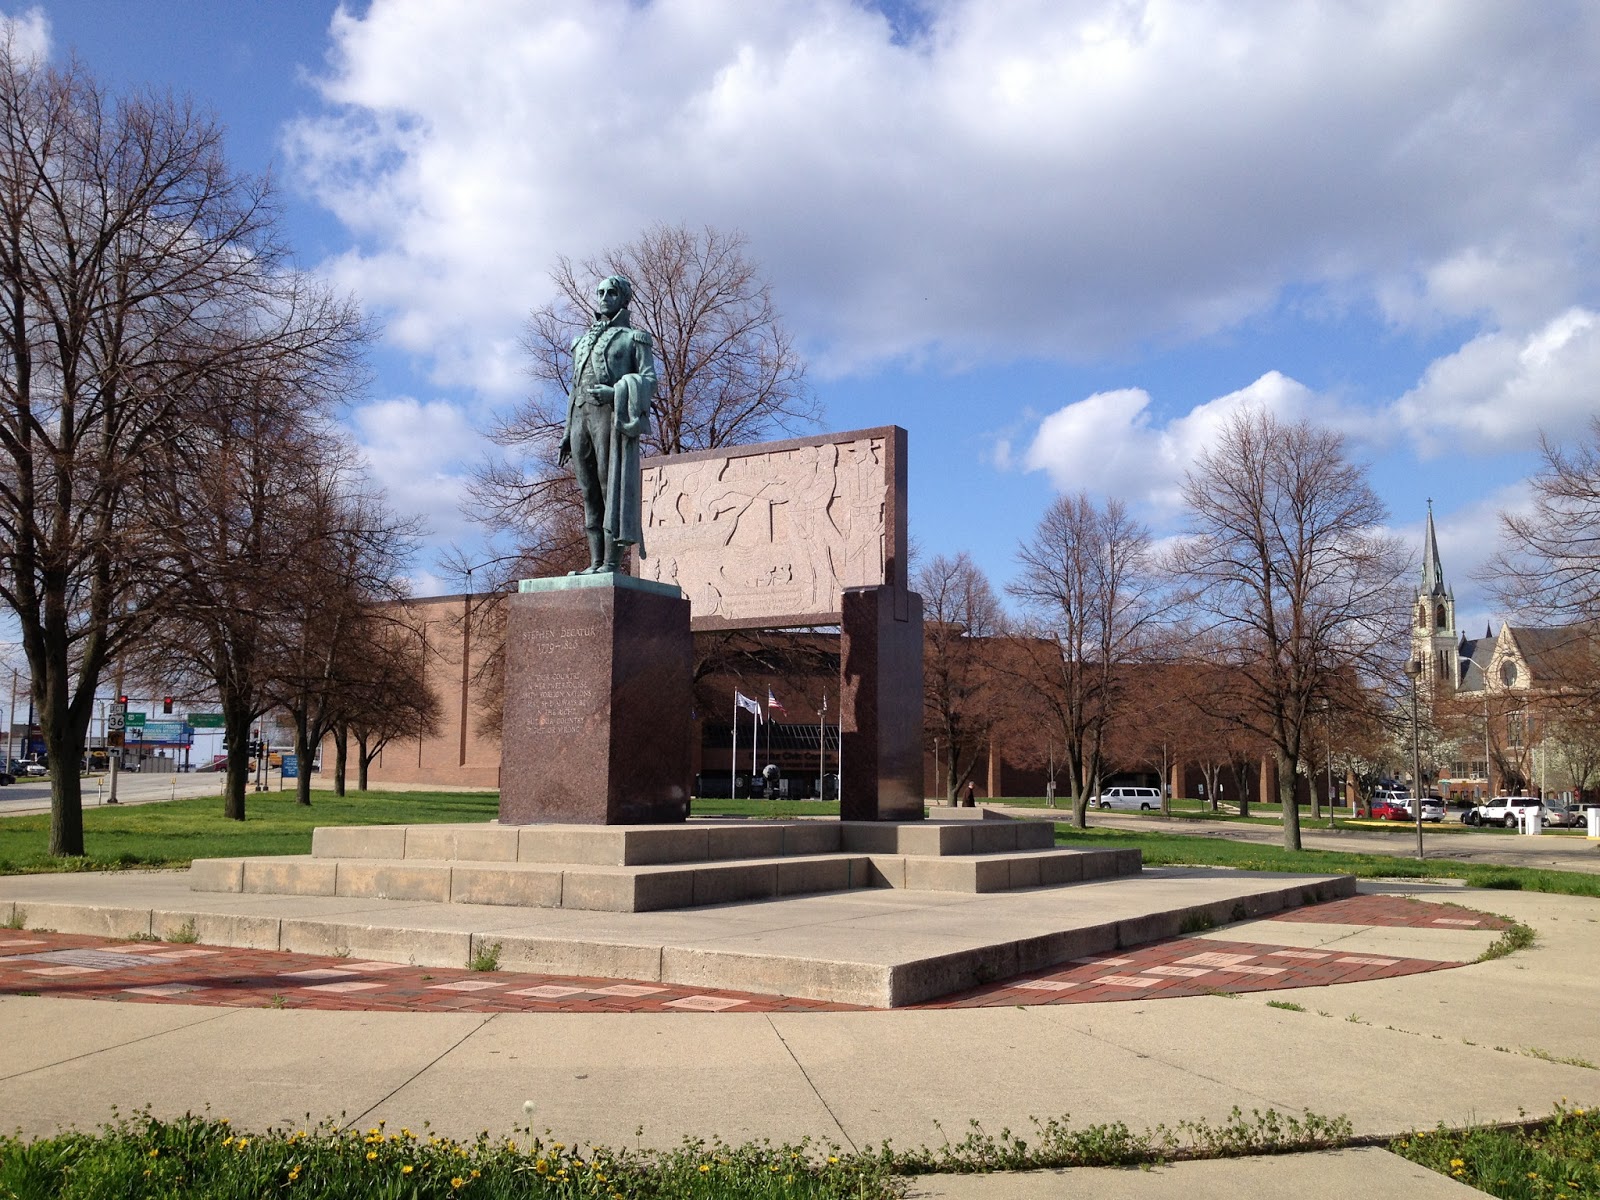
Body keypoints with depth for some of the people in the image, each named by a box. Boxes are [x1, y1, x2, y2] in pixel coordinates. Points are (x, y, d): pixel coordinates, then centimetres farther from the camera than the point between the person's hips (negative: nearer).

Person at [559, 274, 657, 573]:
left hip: (612, 415, -6)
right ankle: (595, 563, -2)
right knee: (590, 493, 0)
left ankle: (612, 563, -18)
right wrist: (567, 435, 17)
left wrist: (615, 392, -20)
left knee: (612, 487, -13)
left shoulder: (634, 338, 10)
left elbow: (648, 381, -2)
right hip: (582, 416, 6)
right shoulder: (584, 341, 27)